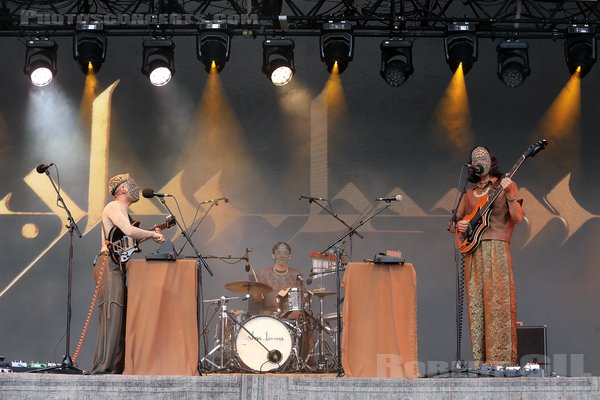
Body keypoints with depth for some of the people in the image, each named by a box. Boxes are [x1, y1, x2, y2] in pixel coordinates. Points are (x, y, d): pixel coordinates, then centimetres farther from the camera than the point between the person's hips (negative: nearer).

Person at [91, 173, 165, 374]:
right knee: (111, 316, -18)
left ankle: (116, 369, 6)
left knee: (121, 318, 6)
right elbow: (129, 231, -22)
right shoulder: (114, 207, -5)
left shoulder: (123, 210, 25)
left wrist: (149, 234, 16)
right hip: (109, 265, -10)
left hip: (118, 267, 10)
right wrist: (153, 234, -10)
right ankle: (101, 369, -23)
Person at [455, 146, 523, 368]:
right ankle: (480, 359, 0)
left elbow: (518, 218, -2)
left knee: (498, 302, -12)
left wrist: (510, 194, -15)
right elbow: (456, 221, 26)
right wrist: (459, 225, 3)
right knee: (475, 305, -1)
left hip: (496, 248, -5)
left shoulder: (505, 186, 9)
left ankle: (502, 357, -13)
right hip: (473, 252, 5)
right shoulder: (469, 194, 22)